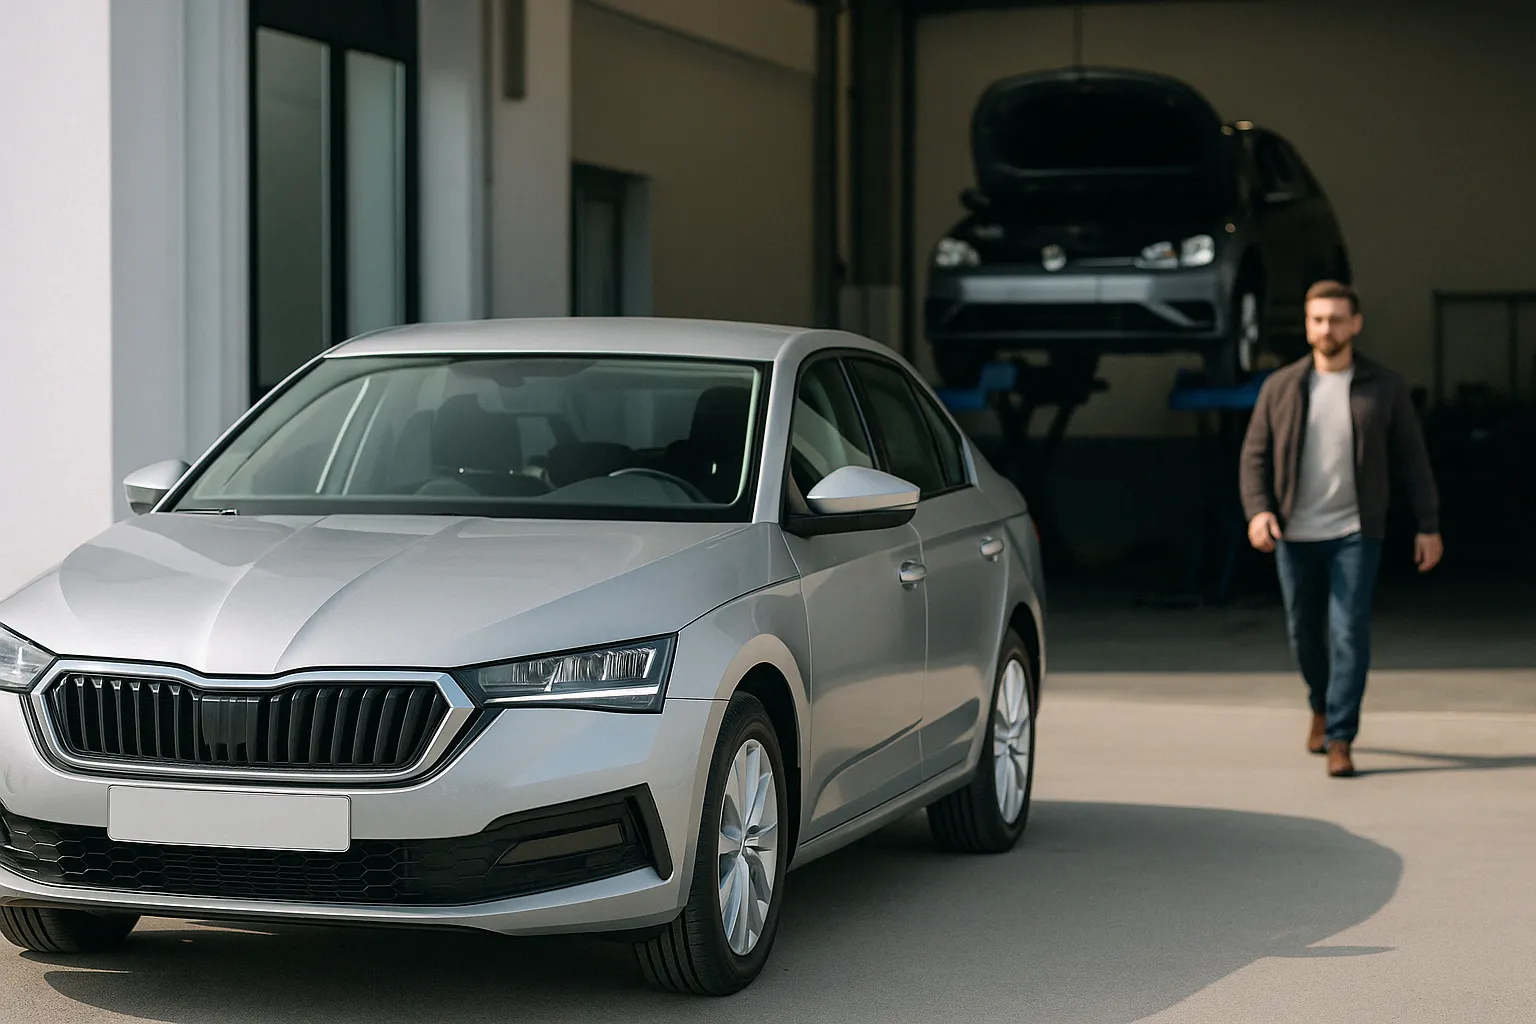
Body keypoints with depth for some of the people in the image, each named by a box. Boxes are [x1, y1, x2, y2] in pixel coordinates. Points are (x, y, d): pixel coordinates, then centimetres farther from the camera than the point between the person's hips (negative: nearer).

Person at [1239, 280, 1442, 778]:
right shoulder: (1280, 387, 3)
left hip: (1355, 532, -2)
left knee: (1350, 632, -11)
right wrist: (1257, 510, -13)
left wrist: (1429, 525, 0)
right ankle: (1322, 703, 40)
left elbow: (1412, 459, 4)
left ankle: (1339, 740, -7)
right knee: (1304, 633, 11)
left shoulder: (1385, 387, 1)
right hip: (1295, 535, 2)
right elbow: (1255, 455, 3)